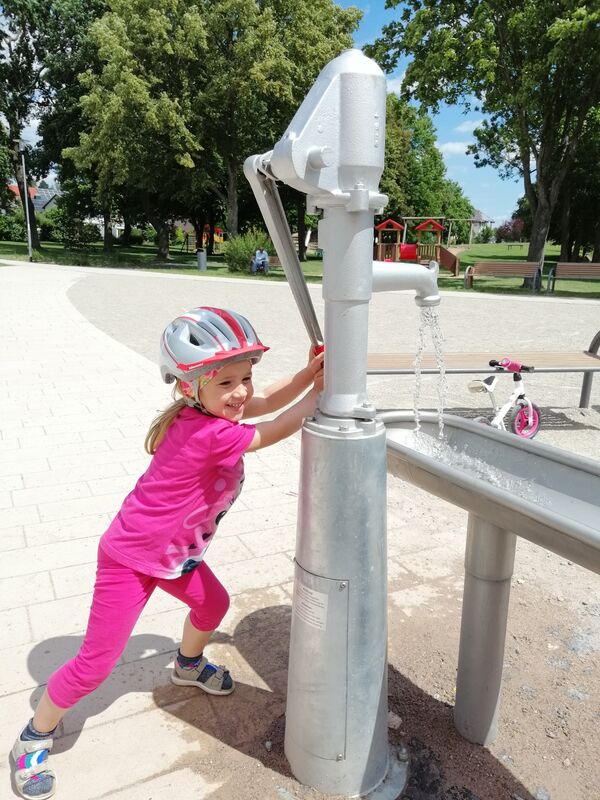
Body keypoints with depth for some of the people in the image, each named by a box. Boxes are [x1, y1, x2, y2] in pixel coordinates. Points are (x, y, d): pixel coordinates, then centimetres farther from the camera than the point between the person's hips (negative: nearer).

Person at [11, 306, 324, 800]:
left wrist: (311, 371, -19)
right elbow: (276, 431, -26)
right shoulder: (210, 434, -35)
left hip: (175, 552, 9)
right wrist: (318, 391, -16)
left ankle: (188, 666, 57)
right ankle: (33, 741, 28)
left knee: (212, 604, 26)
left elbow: (268, 401, -3)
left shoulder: (209, 410, -9)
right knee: (95, 664, 2)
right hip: (130, 559, -9)